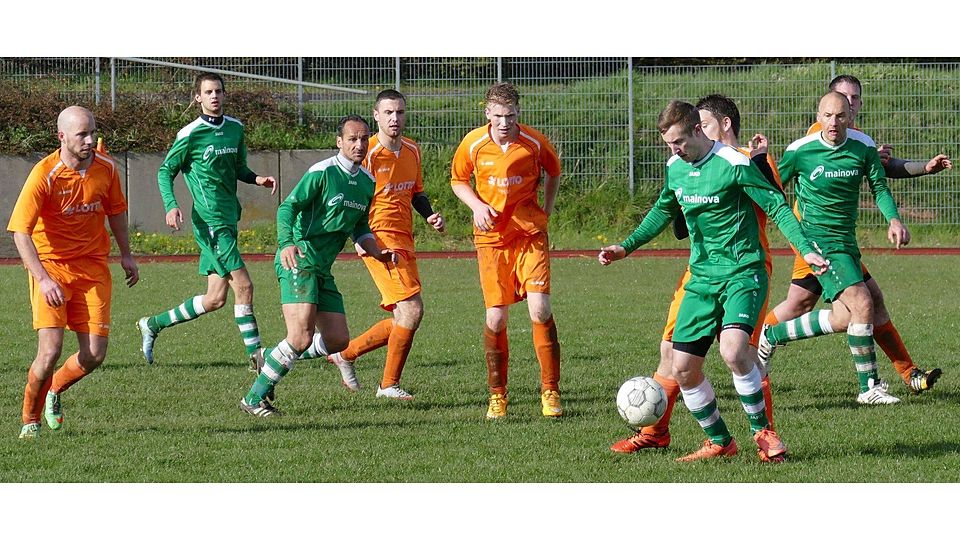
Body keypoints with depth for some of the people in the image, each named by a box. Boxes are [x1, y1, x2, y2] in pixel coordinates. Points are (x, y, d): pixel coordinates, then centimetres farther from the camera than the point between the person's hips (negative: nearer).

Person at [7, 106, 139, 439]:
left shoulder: (106, 168, -3)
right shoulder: (44, 175, -18)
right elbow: (20, 231, -21)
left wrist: (125, 254, 18)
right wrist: (43, 279, -30)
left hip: (92, 267, 4)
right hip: (51, 265, -4)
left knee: (95, 355, -4)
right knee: (50, 349, -17)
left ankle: (54, 392, 28)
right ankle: (30, 420, 7)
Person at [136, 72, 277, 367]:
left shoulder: (235, 128, 11)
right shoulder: (190, 135, -8)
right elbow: (166, 171, -2)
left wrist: (257, 179, 4)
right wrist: (171, 205, -16)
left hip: (228, 219, 8)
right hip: (210, 221, -8)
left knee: (215, 299, 8)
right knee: (243, 285, -12)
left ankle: (152, 324, 21)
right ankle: (255, 355, -5)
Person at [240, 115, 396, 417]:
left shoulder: (367, 182, 13)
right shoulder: (322, 173, -11)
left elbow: (359, 227, 25)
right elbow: (288, 207, -14)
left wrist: (377, 253, 7)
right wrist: (286, 243, -31)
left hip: (323, 269, 8)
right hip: (299, 260, -8)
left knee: (338, 340, 6)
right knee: (301, 337, -20)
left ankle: (271, 358, 24)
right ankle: (254, 398, -9)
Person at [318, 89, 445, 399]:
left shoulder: (412, 151, 12)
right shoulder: (368, 154, -11)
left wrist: (430, 216, 7)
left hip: (404, 242, 8)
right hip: (380, 238, -8)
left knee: (403, 320, 9)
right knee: (412, 310, -15)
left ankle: (345, 353, 25)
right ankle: (389, 385, -4)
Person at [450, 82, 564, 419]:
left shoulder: (535, 143, -6)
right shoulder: (473, 144, -6)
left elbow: (553, 173, 14)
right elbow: (458, 180, 11)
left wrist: (546, 211, 4)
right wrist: (476, 205, -7)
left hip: (530, 234, -1)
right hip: (491, 237, 1)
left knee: (540, 309, -13)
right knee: (495, 318, -3)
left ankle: (550, 392, -2)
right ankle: (497, 395, 13)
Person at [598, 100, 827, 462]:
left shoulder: (734, 165, -14)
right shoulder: (675, 168, 7)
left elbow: (777, 207, -10)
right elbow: (663, 211, 26)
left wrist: (806, 250, -20)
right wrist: (626, 247, 23)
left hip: (742, 273, -7)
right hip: (701, 278, 7)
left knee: (732, 349, -28)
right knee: (683, 369, 1)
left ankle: (763, 432, -9)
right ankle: (719, 442, 19)